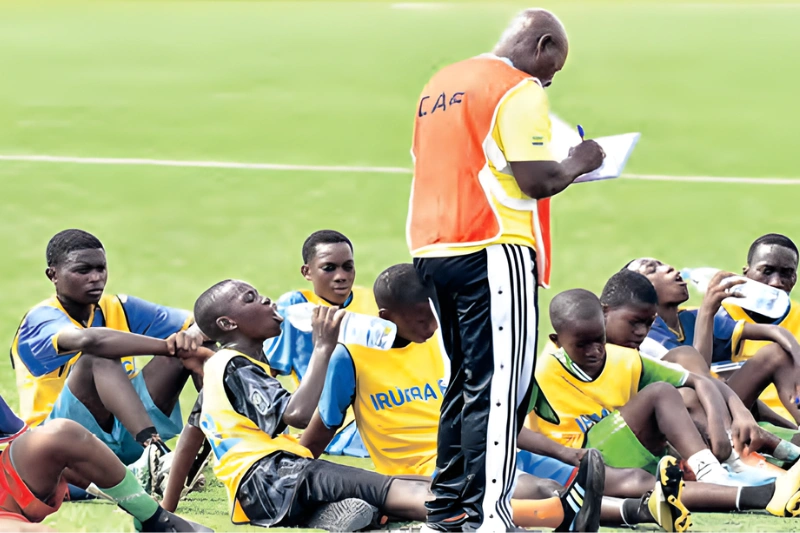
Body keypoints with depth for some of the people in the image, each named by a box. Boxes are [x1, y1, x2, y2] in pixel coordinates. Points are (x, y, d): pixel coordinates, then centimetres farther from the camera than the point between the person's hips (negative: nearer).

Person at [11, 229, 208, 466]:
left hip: (128, 435, 6)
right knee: (98, 359, -32)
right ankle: (154, 452, -49)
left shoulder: (119, 309, 8)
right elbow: (90, 340, -36)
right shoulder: (42, 319, -11)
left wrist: (193, 335, -25)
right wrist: (171, 346, -35)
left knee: (186, 350, -10)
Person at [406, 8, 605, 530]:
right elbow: (536, 180, -15)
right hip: (493, 251, -9)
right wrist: (579, 163, 2)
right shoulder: (520, 91, -9)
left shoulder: (441, 85, 18)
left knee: (466, 379, 18)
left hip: (434, 249, 9)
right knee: (499, 387, -8)